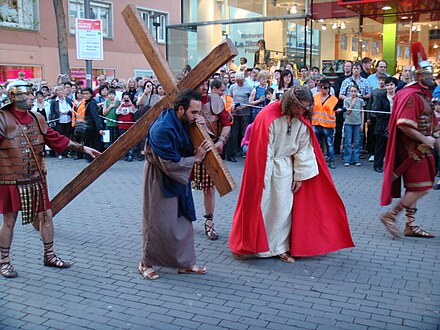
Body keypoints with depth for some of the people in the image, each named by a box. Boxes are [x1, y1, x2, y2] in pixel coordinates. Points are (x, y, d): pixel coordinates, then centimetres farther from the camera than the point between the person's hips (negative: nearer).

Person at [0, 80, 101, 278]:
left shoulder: (37, 118, 6)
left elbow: (56, 139, 10)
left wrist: (82, 148, 8)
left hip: (36, 179, 6)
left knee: (46, 215, 10)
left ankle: (49, 256, 27)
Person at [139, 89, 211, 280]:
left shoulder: (184, 123, -3)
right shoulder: (162, 129, -29)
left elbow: (195, 145, 5)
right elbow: (171, 164, -27)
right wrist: (196, 158, -19)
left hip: (179, 179, 8)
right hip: (160, 181, -8)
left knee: (183, 222, 13)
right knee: (158, 224, 2)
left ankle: (185, 263, 24)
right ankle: (146, 263, 21)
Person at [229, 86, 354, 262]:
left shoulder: (302, 122, -5)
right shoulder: (268, 116, -21)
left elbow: (303, 150, 1)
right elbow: (263, 149, -18)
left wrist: (299, 176, 1)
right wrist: (264, 178, -15)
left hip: (285, 167, 4)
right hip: (264, 164, -4)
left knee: (283, 207, 5)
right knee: (259, 205, 2)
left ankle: (280, 247, 17)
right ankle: (246, 245, 18)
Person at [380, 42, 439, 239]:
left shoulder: (424, 96, 15)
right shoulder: (412, 95, -17)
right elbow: (403, 124, -27)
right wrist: (424, 139, -20)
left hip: (421, 149, 10)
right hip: (412, 149, -10)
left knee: (414, 188, 13)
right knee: (421, 187, -8)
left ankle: (411, 226, 20)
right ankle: (390, 215, -1)